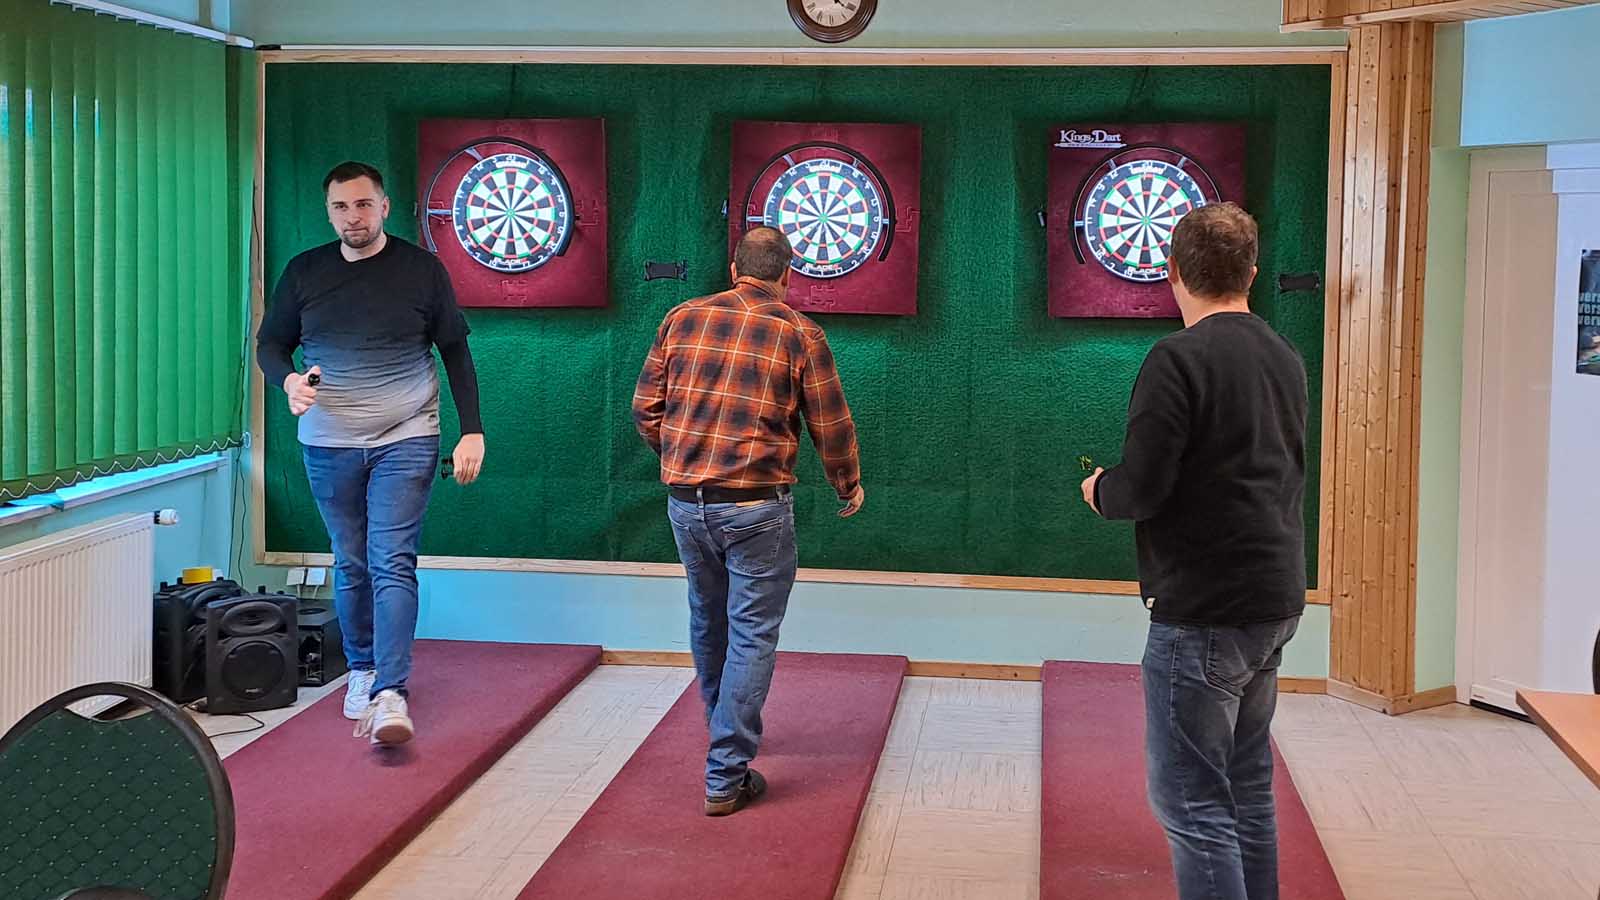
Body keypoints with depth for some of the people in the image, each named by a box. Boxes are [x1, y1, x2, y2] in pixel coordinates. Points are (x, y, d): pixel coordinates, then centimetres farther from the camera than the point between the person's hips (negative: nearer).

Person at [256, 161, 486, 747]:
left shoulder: (422, 270, 2)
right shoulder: (304, 273, 7)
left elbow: (456, 352, 6)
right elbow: (269, 343, 14)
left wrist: (472, 431, -1)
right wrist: (288, 380, -9)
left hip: (405, 440, -3)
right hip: (328, 445, 3)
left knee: (392, 564, -12)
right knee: (350, 565, 10)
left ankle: (390, 694, -18)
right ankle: (362, 670, 27)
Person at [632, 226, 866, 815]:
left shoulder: (683, 319, 4)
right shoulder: (799, 334, -5)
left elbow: (645, 408, 7)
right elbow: (831, 427, -1)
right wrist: (850, 487, 17)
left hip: (685, 501, 4)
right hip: (756, 507, -4)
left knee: (708, 622, 21)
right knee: (752, 634, 2)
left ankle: (725, 731, 42)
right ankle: (727, 777, 1)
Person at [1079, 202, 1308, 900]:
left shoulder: (1180, 358, -16)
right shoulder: (1286, 358, 10)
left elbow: (1140, 490, -20)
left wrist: (1100, 490, 2)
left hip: (1203, 612, -9)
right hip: (1276, 602, 9)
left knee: (1190, 799, -4)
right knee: (1247, 786, 18)